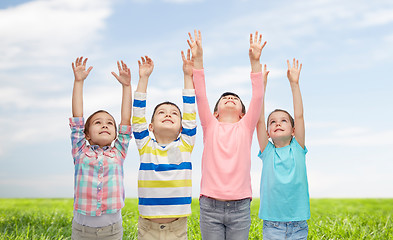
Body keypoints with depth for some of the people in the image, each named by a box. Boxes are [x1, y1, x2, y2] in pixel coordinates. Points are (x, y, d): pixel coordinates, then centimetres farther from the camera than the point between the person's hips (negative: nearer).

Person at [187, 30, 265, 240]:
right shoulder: (210, 126, 10)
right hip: (210, 206, 0)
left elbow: (257, 98, 0)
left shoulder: (245, 127, 10)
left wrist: (255, 62, -8)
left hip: (240, 208, 0)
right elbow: (200, 96, 1)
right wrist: (197, 60, -7)